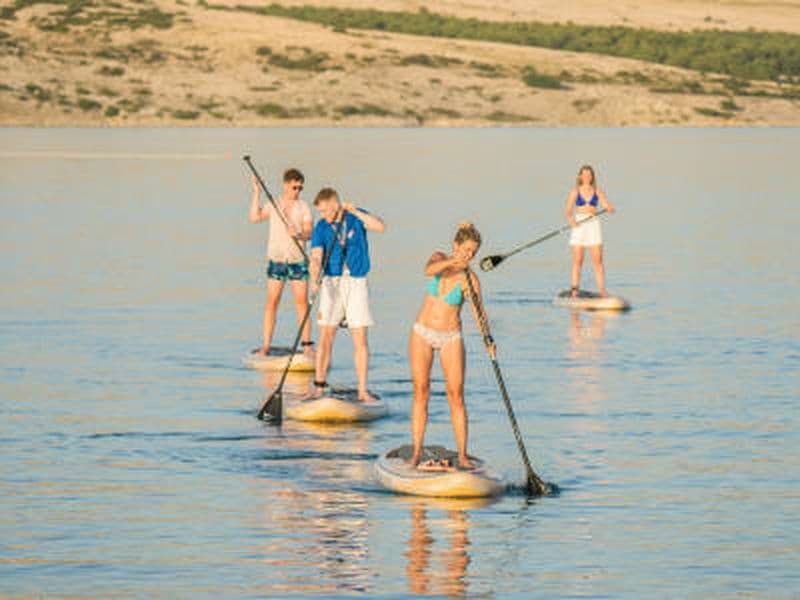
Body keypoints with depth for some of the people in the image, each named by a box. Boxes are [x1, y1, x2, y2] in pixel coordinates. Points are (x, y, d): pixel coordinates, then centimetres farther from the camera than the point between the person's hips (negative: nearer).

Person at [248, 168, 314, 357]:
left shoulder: (303, 207, 3)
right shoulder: (273, 204, 6)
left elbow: (309, 232, -3)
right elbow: (255, 217, -7)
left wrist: (298, 234, -25)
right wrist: (256, 192, -7)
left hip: (298, 259, -1)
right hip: (276, 259, 1)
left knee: (302, 302, -3)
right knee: (271, 302, -2)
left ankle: (307, 345, 1)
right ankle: (266, 346, 0)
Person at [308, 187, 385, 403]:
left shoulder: (356, 218, 0)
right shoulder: (321, 227, 0)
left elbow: (380, 227, -18)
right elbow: (316, 257, -10)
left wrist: (354, 211, -21)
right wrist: (314, 280, -28)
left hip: (356, 282, -1)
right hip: (331, 282, 1)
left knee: (360, 339, -2)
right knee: (326, 337, -2)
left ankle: (363, 391, 1)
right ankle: (319, 386, 6)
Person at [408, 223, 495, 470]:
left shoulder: (469, 279, -10)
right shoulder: (439, 258, -3)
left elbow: (478, 312, -19)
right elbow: (429, 270, -27)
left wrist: (487, 339, -36)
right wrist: (453, 261, -44)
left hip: (450, 338, -2)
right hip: (422, 333, 2)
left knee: (456, 396, -6)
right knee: (421, 392, 1)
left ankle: (462, 455, -4)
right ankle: (416, 452, 4)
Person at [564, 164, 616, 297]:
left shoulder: (598, 192, 6)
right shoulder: (575, 192, 3)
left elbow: (608, 206, -3)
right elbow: (568, 211, -3)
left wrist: (610, 208, -27)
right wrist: (571, 220, -23)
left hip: (594, 224, 1)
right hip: (579, 225, -1)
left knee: (598, 260, -5)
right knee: (577, 260, -3)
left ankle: (602, 290, -5)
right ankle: (574, 289, 0)